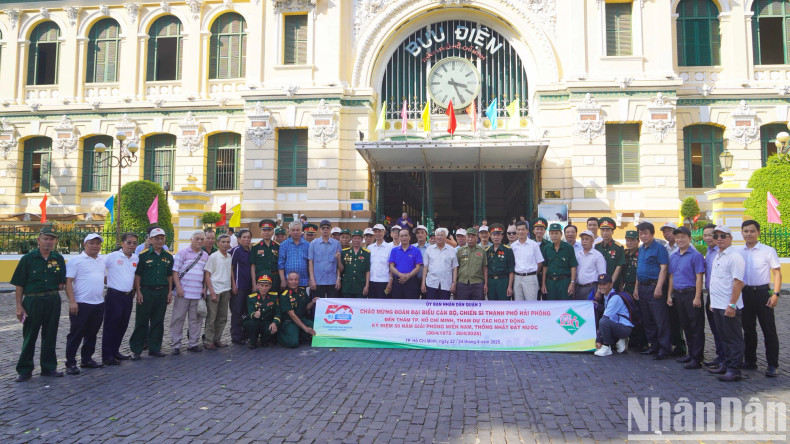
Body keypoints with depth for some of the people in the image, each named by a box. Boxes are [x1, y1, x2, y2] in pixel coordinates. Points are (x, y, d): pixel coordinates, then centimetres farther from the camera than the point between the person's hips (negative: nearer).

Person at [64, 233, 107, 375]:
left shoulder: (103, 261, 12)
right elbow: (68, 281, -11)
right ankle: (70, 363, 10)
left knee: (92, 334, 14)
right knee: (76, 334, 1)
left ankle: (87, 359, 26)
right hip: (81, 304, -6)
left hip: (99, 303, 6)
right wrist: (72, 301, -18)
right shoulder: (76, 261, -7)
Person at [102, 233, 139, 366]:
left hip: (129, 296, 6)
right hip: (114, 296, -6)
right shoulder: (112, 256, -8)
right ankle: (106, 356, 5)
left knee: (122, 326, 13)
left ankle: (115, 351, 26)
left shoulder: (136, 258, 8)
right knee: (111, 326, -2)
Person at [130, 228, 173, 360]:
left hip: (162, 292, 4)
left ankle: (155, 348, 19)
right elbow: (137, 275, -2)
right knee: (142, 321, 1)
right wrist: (138, 292, -8)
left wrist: (169, 292, 9)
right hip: (146, 291, -4)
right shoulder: (143, 255, -2)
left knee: (158, 322, 9)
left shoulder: (168, 256, 10)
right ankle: (136, 350, 10)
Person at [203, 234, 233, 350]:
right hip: (214, 290, -6)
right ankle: (208, 341, 7)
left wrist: (232, 286, 11)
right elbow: (207, 275, -8)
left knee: (223, 318, 10)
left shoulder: (229, 257, 9)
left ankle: (217, 339, 20)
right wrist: (212, 292, -13)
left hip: (226, 290, 6)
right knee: (211, 317, -2)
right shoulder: (213, 256, -8)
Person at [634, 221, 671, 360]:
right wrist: (636, 288, 16)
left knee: (660, 320, -5)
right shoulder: (641, 249, 16)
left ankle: (664, 348, 1)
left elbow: (663, 268, -15)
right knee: (647, 320, 13)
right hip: (642, 288, 9)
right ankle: (654, 346, 23)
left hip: (654, 287, -8)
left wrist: (658, 288, -21)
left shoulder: (659, 248, -8)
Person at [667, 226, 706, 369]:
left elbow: (699, 277, -13)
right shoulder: (673, 256, 12)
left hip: (691, 293, -7)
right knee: (685, 326, 14)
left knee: (696, 327, -1)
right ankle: (691, 353, 25)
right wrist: (669, 295, 14)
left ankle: (697, 358, 3)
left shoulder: (695, 255, -9)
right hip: (678, 295, 7)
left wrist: (697, 297, -17)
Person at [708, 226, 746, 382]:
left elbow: (738, 282, -19)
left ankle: (734, 369, 7)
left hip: (729, 307, -9)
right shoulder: (717, 257, 14)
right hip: (718, 305, 9)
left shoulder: (735, 257, -13)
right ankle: (727, 364, 27)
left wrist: (732, 305, -22)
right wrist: (712, 301, 19)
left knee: (733, 339, 0)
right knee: (724, 337, 17)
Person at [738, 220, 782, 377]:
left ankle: (772, 365, 7)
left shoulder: (768, 251, -4)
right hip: (745, 293, 4)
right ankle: (750, 361, 23)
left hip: (762, 292, -4)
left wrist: (775, 294, -13)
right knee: (748, 329, 12)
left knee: (769, 330, 0)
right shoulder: (738, 252, 6)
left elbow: (777, 273, -4)